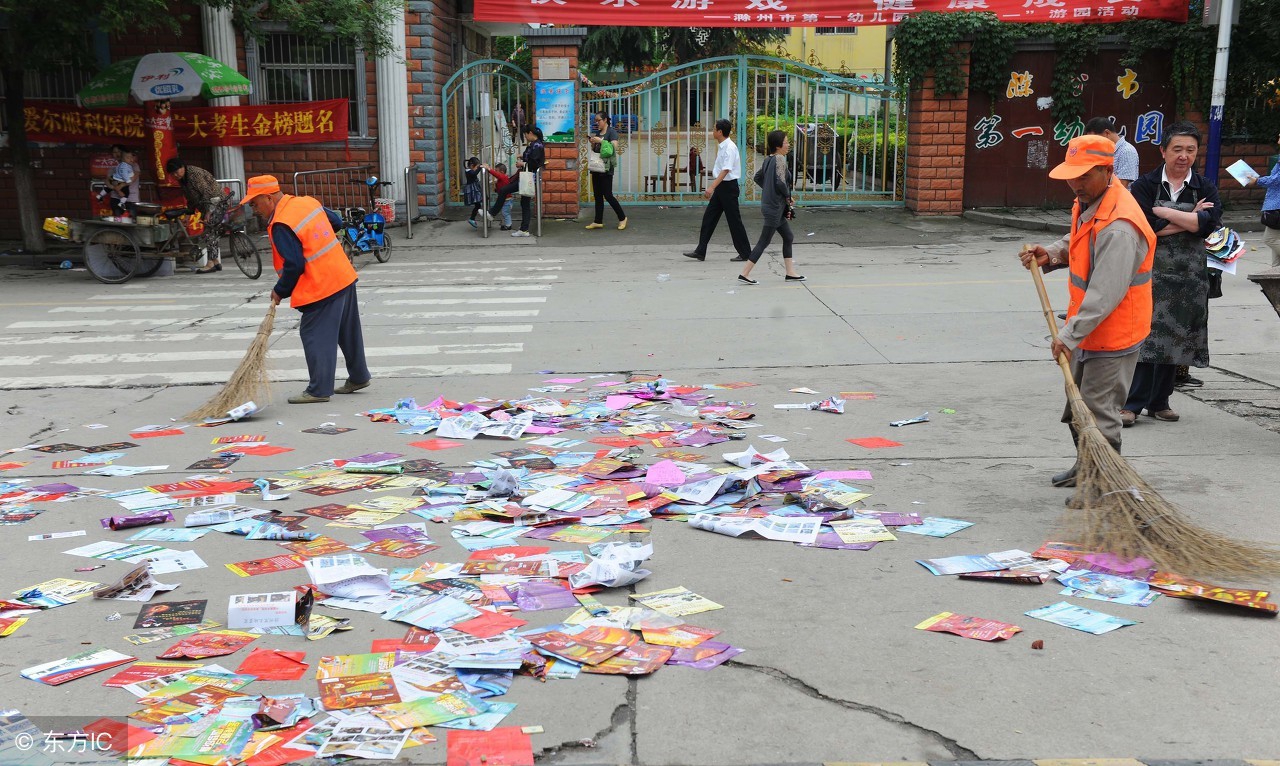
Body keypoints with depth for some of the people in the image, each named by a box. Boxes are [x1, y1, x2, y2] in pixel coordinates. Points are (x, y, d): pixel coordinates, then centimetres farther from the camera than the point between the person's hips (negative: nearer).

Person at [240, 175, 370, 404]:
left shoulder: (281, 225, -18)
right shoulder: (308, 202, 7)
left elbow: (294, 265, -18)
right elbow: (336, 222, 20)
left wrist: (280, 291, -4)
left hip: (321, 289, -9)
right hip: (345, 277, 9)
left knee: (315, 336, -2)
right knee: (348, 333, 18)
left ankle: (319, 390, 1)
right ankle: (358, 377, 30)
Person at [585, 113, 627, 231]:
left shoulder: (611, 131, -6)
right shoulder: (597, 132, 16)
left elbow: (614, 146, -18)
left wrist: (600, 141, -18)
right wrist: (593, 143, 2)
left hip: (606, 168, -8)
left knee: (608, 195, -8)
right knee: (597, 195, 7)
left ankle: (622, 218, 6)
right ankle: (598, 221, 9)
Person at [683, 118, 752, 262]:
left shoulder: (730, 147, -17)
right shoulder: (722, 147, 11)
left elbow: (726, 170, -26)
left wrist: (712, 187, -32)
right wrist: (712, 187, 21)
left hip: (728, 186, -10)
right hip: (721, 186, 10)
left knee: (734, 220, -2)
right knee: (709, 217, 7)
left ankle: (745, 253, 8)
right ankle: (700, 252, 9)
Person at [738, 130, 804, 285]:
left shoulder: (768, 159, 9)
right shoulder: (780, 159, -16)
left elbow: (758, 177, 18)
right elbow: (780, 182, -25)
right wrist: (788, 196, -10)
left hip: (769, 203, 9)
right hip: (774, 207, -9)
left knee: (788, 237, 16)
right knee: (764, 241, -4)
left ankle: (790, 273, 20)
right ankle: (744, 274, -2)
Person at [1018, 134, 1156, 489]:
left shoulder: (1119, 227, -29)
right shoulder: (1089, 201, 3)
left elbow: (1105, 294, -33)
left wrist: (1071, 334, -33)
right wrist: (1051, 254, 2)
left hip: (1112, 335, -10)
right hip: (1088, 328, 10)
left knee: (1098, 410, -3)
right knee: (1077, 403, 23)